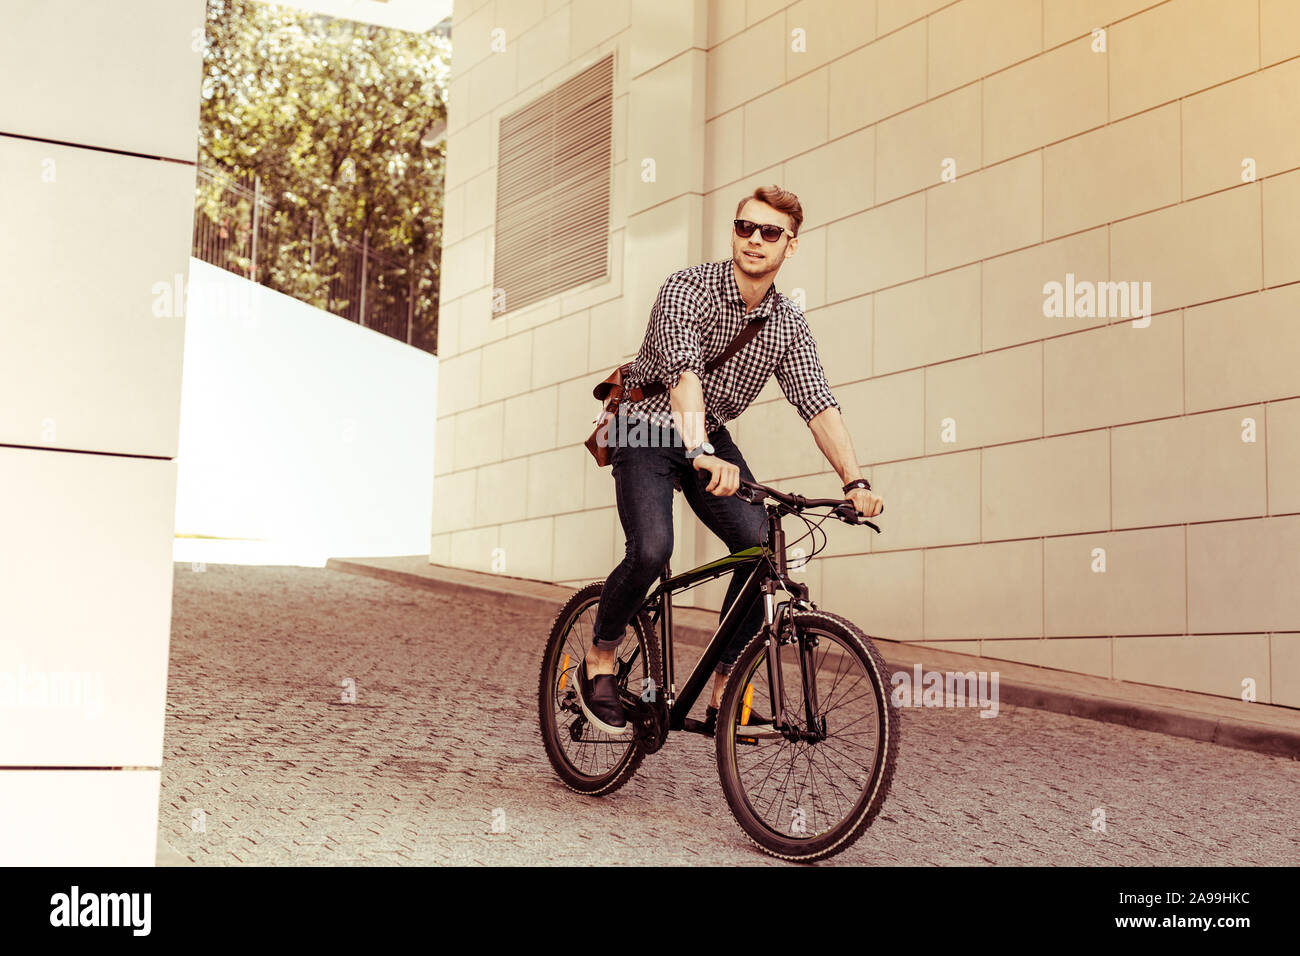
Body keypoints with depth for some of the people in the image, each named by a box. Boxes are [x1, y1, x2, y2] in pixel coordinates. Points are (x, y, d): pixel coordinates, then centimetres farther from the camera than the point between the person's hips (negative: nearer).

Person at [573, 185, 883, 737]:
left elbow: (818, 405, -13)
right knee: (652, 550, -27)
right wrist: (702, 454, -52)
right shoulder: (688, 289, -20)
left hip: (711, 438, 5)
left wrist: (855, 482, -28)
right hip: (649, 428, -5)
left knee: (762, 548, -15)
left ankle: (720, 698, -4)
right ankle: (598, 665, -2)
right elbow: (684, 374, -36)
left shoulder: (789, 326, -4)